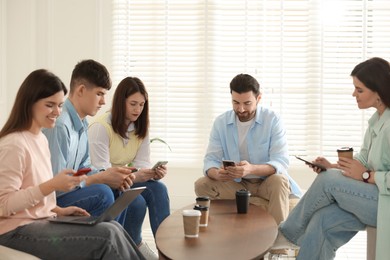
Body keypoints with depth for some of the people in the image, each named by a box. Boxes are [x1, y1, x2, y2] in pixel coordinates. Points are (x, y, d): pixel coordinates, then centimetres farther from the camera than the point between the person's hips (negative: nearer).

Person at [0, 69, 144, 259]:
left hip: (40, 221, 8)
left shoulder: (40, 139, 11)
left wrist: (59, 210, 4)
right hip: (17, 231, -8)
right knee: (107, 236, -19)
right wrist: (53, 185, -25)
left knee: (113, 228, -9)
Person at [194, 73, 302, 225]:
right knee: (202, 185, -20)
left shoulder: (273, 120, -11)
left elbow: (281, 162, -20)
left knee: (279, 181, -35)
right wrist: (216, 173, -30)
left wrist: (251, 169, -41)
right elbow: (211, 159, -2)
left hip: (266, 181, -3)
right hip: (235, 184, 3)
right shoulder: (221, 122, 0)